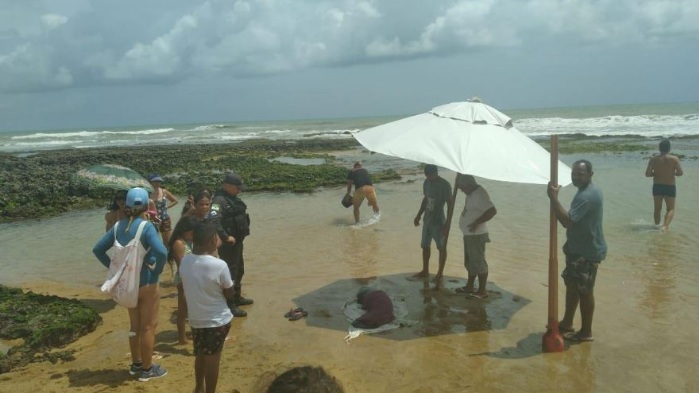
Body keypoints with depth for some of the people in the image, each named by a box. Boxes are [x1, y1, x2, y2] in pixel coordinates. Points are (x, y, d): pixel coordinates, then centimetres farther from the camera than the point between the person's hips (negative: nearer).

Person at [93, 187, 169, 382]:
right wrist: (157, 271, -18)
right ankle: (147, 369, 19)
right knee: (148, 327, 9)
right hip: (147, 283, -6)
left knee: (135, 325, 22)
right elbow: (161, 252, -34)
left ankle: (136, 364, 34)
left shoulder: (118, 226, 0)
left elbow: (98, 249, 5)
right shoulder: (146, 227, -20)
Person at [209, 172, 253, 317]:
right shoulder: (219, 200, -20)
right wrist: (226, 237, -27)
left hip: (237, 241, 10)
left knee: (239, 270, 21)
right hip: (228, 243, -10)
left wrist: (244, 231, 13)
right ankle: (230, 305, 3)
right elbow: (213, 220, -32)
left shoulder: (233, 198, 11)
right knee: (230, 272, -5)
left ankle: (237, 297, 37)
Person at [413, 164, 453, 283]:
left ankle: (440, 273, 15)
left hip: (438, 221, -7)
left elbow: (450, 205, -16)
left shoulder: (445, 185, -16)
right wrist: (418, 215, 19)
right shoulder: (427, 183, 4)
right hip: (427, 220, 7)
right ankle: (425, 270, 28)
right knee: (425, 246, 14)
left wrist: (447, 224, -19)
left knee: (442, 247, 6)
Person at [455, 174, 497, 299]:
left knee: (478, 262, -3)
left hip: (476, 235, -10)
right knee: (470, 262, 18)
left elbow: (492, 211, -30)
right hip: (469, 234, 10)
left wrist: (477, 223, -27)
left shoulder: (480, 194, -21)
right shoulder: (472, 194, 10)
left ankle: (482, 291, 5)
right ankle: (469, 287, 29)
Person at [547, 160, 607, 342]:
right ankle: (567, 323, 32)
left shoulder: (587, 196, -25)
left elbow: (567, 221, -32)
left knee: (585, 291, 1)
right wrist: (570, 244, 20)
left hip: (589, 252, -11)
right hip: (579, 249, 11)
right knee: (571, 284, 19)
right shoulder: (586, 191, 11)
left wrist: (553, 198, -28)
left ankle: (586, 332, 14)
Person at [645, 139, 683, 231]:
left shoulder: (653, 159, -5)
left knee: (657, 209, 16)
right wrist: (672, 172, 8)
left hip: (657, 186, 2)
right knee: (670, 209, 7)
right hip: (670, 187, -2)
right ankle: (665, 226, -14)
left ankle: (657, 226, 29)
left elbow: (647, 174, -10)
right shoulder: (674, 159, -8)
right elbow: (680, 173, -12)